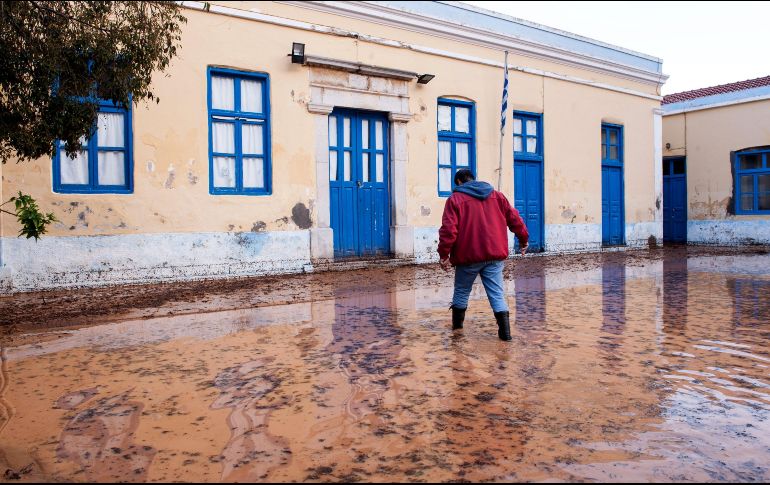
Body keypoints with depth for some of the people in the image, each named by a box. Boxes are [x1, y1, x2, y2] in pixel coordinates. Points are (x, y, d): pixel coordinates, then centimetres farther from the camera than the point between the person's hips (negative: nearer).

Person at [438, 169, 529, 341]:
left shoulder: (455, 199, 0)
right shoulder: (496, 195, 13)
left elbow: (448, 229, -10)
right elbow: (514, 218, 13)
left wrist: (444, 254, -7)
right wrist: (523, 239, 22)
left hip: (469, 255, -3)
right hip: (495, 254, 3)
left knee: (462, 290, 16)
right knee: (497, 292, 4)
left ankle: (457, 324, 28)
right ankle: (504, 329, -8)